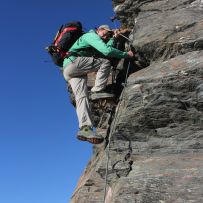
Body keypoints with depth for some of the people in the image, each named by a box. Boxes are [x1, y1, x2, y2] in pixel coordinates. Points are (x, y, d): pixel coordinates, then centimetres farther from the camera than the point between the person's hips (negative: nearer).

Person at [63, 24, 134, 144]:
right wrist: (126, 54, -7)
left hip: (69, 72, 9)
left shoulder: (94, 45, 33)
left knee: (81, 97, -11)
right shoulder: (91, 35, 1)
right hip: (73, 62, -9)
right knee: (105, 63, -11)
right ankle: (97, 90, -13)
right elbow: (107, 51, -13)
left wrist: (113, 38, 26)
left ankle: (85, 128, -25)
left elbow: (105, 51, 16)